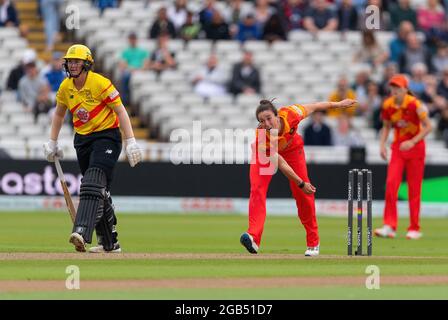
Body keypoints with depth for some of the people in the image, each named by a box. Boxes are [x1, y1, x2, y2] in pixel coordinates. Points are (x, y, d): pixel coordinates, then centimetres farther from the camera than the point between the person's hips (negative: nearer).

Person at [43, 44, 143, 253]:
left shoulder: (100, 83, -15)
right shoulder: (65, 87, 3)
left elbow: (120, 111, -13)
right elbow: (59, 114, 20)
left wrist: (131, 141, -19)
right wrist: (52, 143, 17)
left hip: (107, 136, -6)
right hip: (82, 139, 6)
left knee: (94, 183, -23)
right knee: (99, 191, 9)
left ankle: (82, 232, -38)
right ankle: (110, 243, 16)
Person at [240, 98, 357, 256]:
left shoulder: (290, 114, -37)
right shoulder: (260, 137, -39)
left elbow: (312, 107, -17)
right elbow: (281, 164, -33)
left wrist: (338, 104, -4)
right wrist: (301, 183, -29)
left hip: (291, 148, 2)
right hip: (265, 153, -2)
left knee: (303, 194, -1)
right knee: (257, 188, -24)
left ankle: (313, 243, 13)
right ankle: (253, 238, -34)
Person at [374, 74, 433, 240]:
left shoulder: (415, 104, -17)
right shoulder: (387, 105, -4)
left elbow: (428, 127, -14)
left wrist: (412, 142, -24)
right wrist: (382, 144, -4)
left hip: (415, 146, -3)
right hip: (398, 147, 3)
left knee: (414, 188, 1)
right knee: (391, 183, -13)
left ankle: (415, 229, 11)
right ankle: (389, 226, -13)